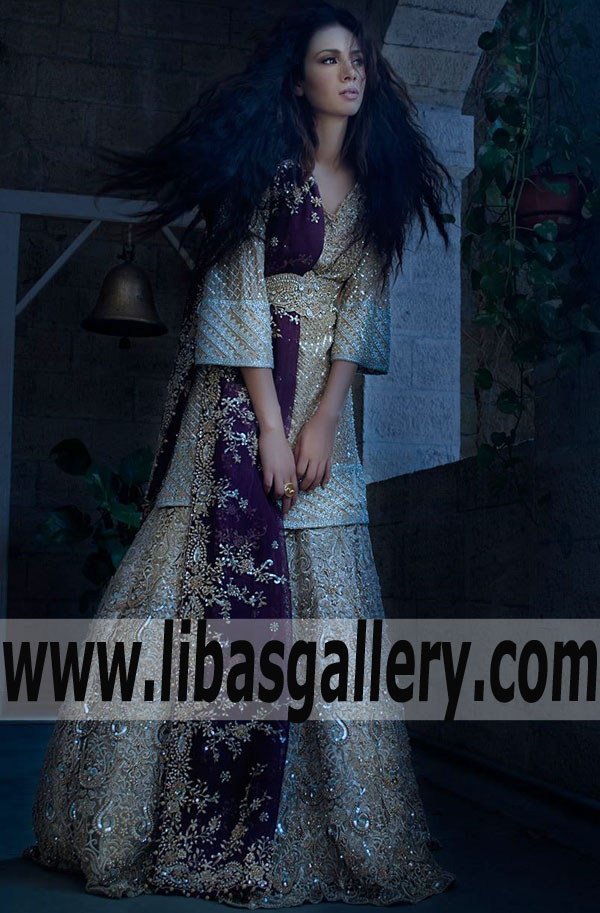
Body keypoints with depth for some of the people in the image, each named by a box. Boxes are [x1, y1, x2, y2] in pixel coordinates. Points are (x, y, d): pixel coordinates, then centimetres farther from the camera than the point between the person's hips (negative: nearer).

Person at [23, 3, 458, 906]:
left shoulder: (375, 186, 11)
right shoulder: (263, 169, -2)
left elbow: (363, 301, 3)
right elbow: (242, 291, -9)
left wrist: (323, 419, -9)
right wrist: (270, 426, -16)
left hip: (323, 396, 4)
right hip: (239, 392, -4)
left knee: (324, 600, 2)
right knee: (212, 574, -7)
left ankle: (343, 834, 12)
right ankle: (132, 820, 6)